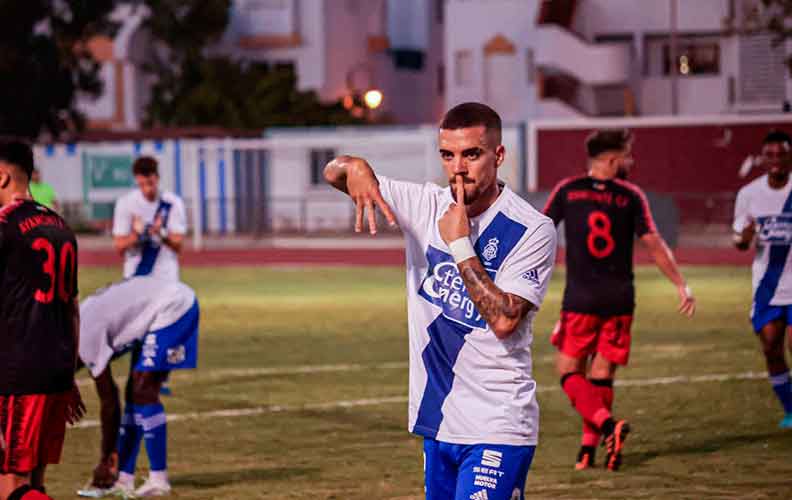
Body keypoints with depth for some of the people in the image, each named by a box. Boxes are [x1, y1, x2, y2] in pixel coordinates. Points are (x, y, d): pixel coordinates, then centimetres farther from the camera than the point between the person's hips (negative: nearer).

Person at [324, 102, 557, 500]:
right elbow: (333, 173, 7)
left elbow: (504, 321, -19)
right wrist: (353, 167, -17)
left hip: (497, 427, -6)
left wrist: (461, 244, -18)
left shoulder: (532, 229, -10)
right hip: (437, 423, 6)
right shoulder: (426, 206, 5)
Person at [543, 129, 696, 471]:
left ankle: (608, 424, -19)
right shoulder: (631, 196, 1)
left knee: (570, 371, 4)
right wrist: (681, 286, 1)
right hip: (620, 299, 2)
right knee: (602, 375, 10)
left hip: (580, 299, -1)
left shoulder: (568, 191, 2)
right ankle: (589, 448, 9)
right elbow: (653, 243, -4)